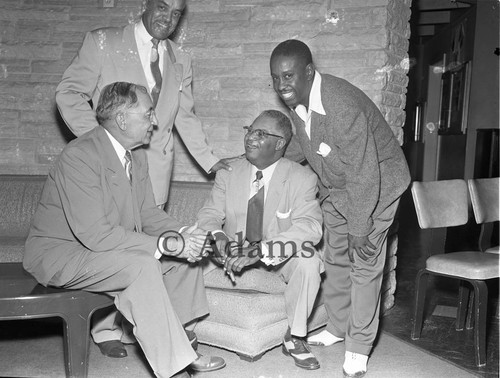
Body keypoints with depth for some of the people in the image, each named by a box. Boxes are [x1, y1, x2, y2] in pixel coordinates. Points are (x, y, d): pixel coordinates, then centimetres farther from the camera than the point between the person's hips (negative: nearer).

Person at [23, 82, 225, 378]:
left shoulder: (137, 156, 2)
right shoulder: (79, 156, -26)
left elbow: (147, 212, 7)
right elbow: (95, 234, -31)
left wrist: (179, 235, -14)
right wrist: (165, 244, -31)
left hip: (112, 247, 9)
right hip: (60, 254, -9)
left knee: (185, 253, 2)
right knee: (142, 265, -32)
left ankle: (180, 348, 10)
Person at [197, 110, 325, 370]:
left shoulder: (302, 178, -12)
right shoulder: (228, 172, -2)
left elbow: (310, 228, -24)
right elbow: (209, 215, -4)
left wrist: (260, 250, -38)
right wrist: (219, 239, -30)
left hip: (280, 258, -2)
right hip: (233, 253, 3)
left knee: (309, 261, -32)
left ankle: (294, 338, -10)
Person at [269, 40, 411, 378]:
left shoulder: (342, 105, -35)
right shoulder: (296, 101, -9)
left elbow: (364, 175, -31)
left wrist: (359, 229, -25)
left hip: (376, 184, -8)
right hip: (336, 187, 8)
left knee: (365, 265, -4)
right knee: (335, 259, 15)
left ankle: (358, 350, 9)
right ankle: (337, 328, 33)